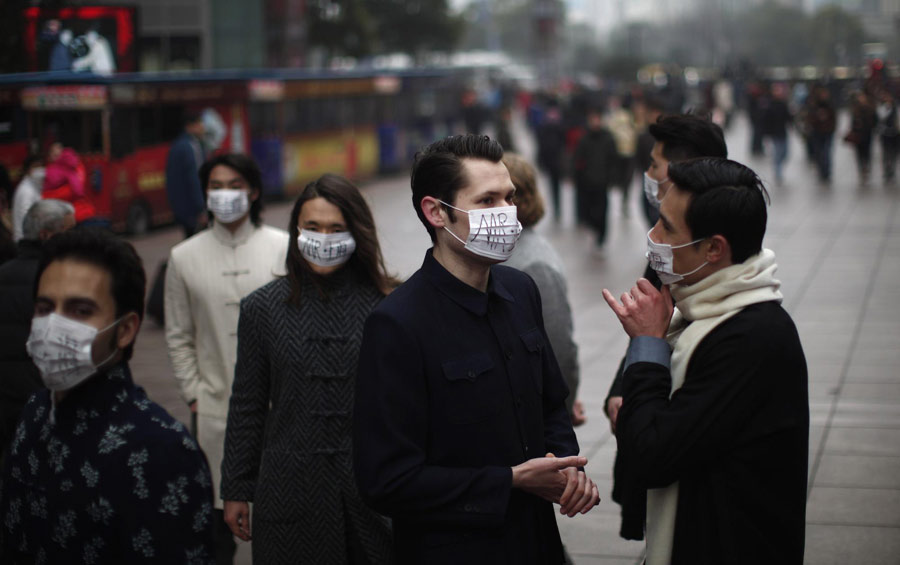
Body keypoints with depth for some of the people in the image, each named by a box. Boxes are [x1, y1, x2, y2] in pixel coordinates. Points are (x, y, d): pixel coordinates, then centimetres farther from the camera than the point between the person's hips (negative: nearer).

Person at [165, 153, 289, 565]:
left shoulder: (283, 247, 4)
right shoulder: (184, 257, 6)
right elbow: (178, 337, 10)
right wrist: (193, 393, 4)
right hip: (217, 407, 1)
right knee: (219, 511, 4)